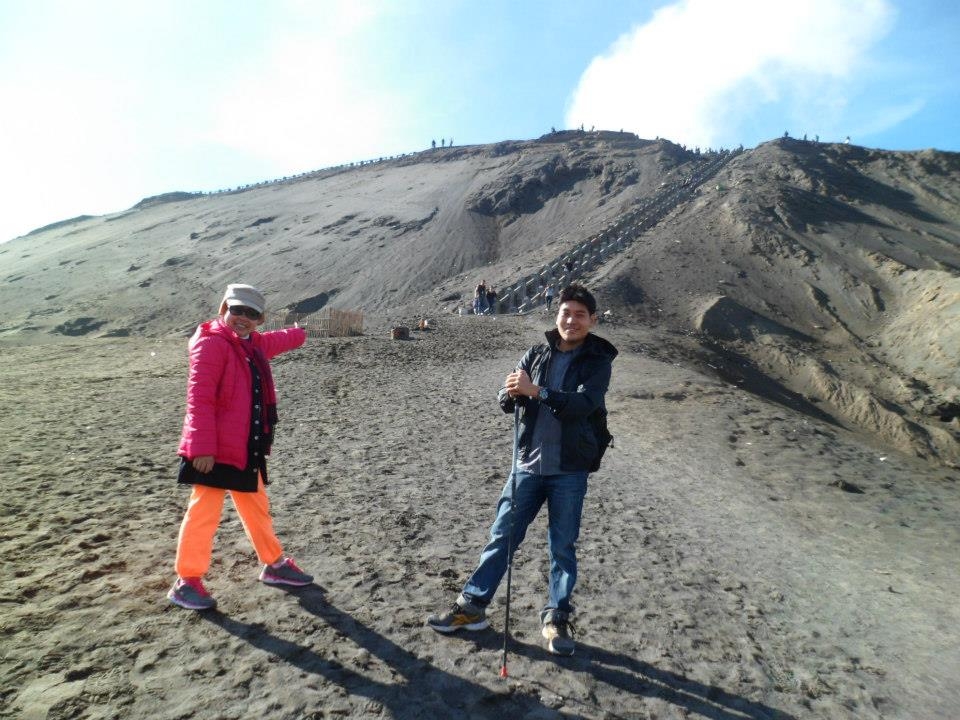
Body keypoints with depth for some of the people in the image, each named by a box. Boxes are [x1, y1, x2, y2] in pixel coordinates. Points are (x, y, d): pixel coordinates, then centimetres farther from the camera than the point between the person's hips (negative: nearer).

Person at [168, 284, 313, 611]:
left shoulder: (253, 344, 13)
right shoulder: (211, 343, -14)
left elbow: (276, 341, 38)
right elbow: (199, 397, -21)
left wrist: (298, 333, 56)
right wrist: (202, 447, -26)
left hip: (247, 449, 9)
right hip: (212, 451, -9)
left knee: (257, 509, 19)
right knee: (204, 512, -1)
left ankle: (275, 565, 33)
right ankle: (186, 581, 14)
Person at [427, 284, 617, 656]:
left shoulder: (598, 361, -5)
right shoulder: (536, 353, 4)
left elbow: (583, 404, -22)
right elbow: (506, 400, -2)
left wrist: (536, 390, -33)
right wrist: (511, 393, -26)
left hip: (569, 470, -2)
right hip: (527, 463, 3)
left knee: (563, 547, 9)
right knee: (501, 536, 10)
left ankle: (556, 618, 26)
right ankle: (471, 606, 23)